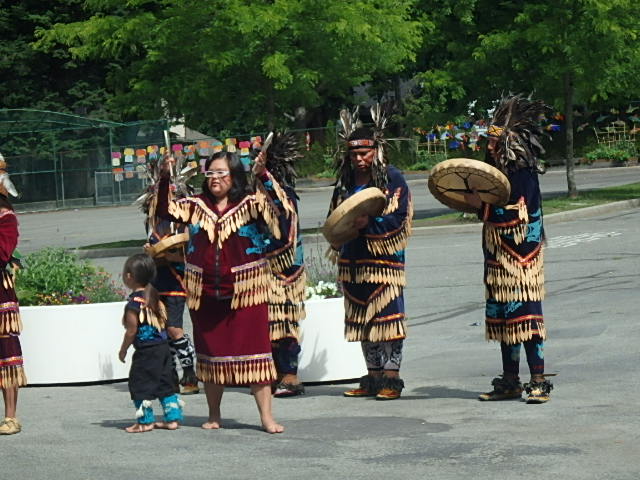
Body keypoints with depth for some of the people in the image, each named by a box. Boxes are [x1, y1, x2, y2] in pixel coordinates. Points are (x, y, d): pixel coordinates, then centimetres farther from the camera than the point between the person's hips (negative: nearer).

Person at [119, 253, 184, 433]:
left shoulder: (135, 301, -17)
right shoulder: (154, 295, 8)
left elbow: (132, 330, -15)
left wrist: (123, 350, -3)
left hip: (146, 350, -8)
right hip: (163, 346, 8)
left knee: (139, 384, 3)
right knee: (164, 383, 14)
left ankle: (145, 421, 7)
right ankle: (173, 418, 17)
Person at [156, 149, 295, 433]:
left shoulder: (250, 204, -2)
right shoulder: (196, 206, 8)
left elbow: (278, 207, -17)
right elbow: (164, 211, 1)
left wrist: (263, 176, -27)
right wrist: (164, 179, -10)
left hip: (244, 292, -3)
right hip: (205, 293, 3)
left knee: (254, 349, -4)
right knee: (210, 351, 11)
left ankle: (266, 416, 0)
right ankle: (214, 415, 24)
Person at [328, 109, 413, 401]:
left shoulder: (392, 179, -4)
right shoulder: (346, 182, 14)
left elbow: (397, 219, -11)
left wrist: (368, 223, -24)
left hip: (384, 259, -6)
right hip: (353, 261, 6)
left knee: (388, 317, -7)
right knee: (362, 319, 9)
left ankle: (391, 378, -2)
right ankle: (373, 377, 16)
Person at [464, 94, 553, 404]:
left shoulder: (523, 174, -12)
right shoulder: (497, 173, 13)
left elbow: (518, 219, -20)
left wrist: (482, 206, -20)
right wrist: (478, 204, 2)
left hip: (521, 259, -9)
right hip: (499, 260, 9)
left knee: (525, 316, -9)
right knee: (504, 318, 11)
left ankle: (538, 382, -7)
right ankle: (510, 381, 17)